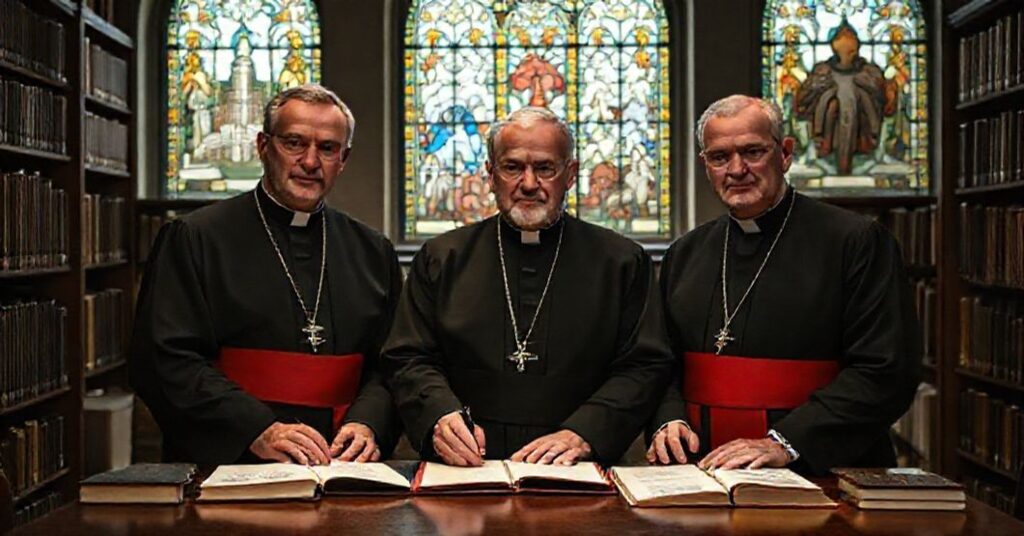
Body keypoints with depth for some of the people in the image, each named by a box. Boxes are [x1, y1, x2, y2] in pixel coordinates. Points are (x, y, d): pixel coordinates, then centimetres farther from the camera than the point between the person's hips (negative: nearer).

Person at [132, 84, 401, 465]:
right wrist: (257, 431, -13)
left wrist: (367, 424, -5)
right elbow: (165, 360, -3)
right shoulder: (193, 238, 5)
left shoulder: (373, 253, 16)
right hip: (226, 467, -2)